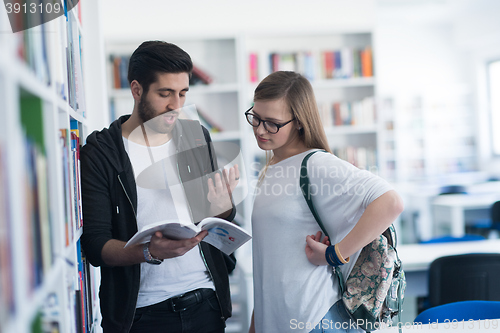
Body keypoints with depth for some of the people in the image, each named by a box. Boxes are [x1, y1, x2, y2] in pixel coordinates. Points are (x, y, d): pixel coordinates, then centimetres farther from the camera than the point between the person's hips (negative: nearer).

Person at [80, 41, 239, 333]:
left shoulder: (197, 138, 6)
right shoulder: (98, 155, -7)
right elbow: (95, 246, -11)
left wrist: (223, 208, -11)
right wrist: (150, 252, -28)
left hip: (205, 302, 4)